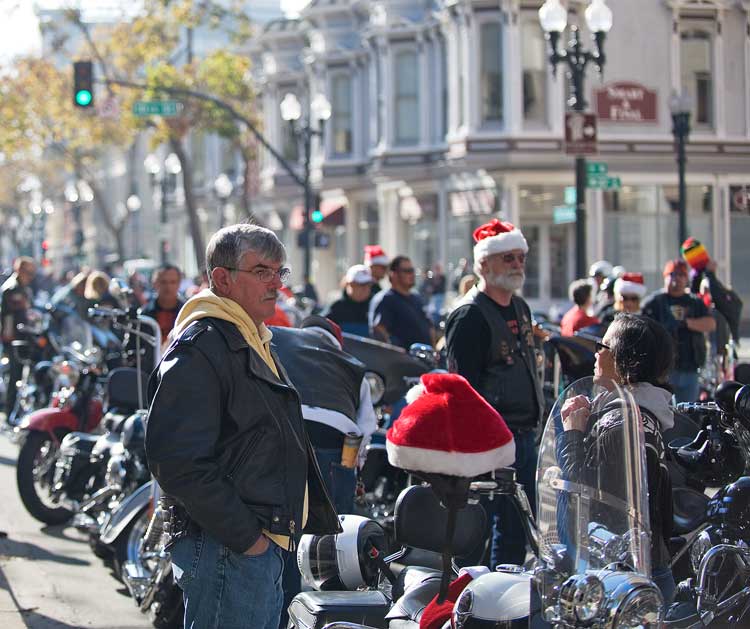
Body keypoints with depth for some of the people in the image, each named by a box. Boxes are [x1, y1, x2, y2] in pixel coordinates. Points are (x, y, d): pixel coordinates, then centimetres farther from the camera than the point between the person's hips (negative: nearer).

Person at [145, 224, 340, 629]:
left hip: (264, 545, 10)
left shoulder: (257, 344, 20)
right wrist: (245, 535, -19)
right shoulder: (199, 349, -14)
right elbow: (179, 462, -23)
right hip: (225, 550, -10)